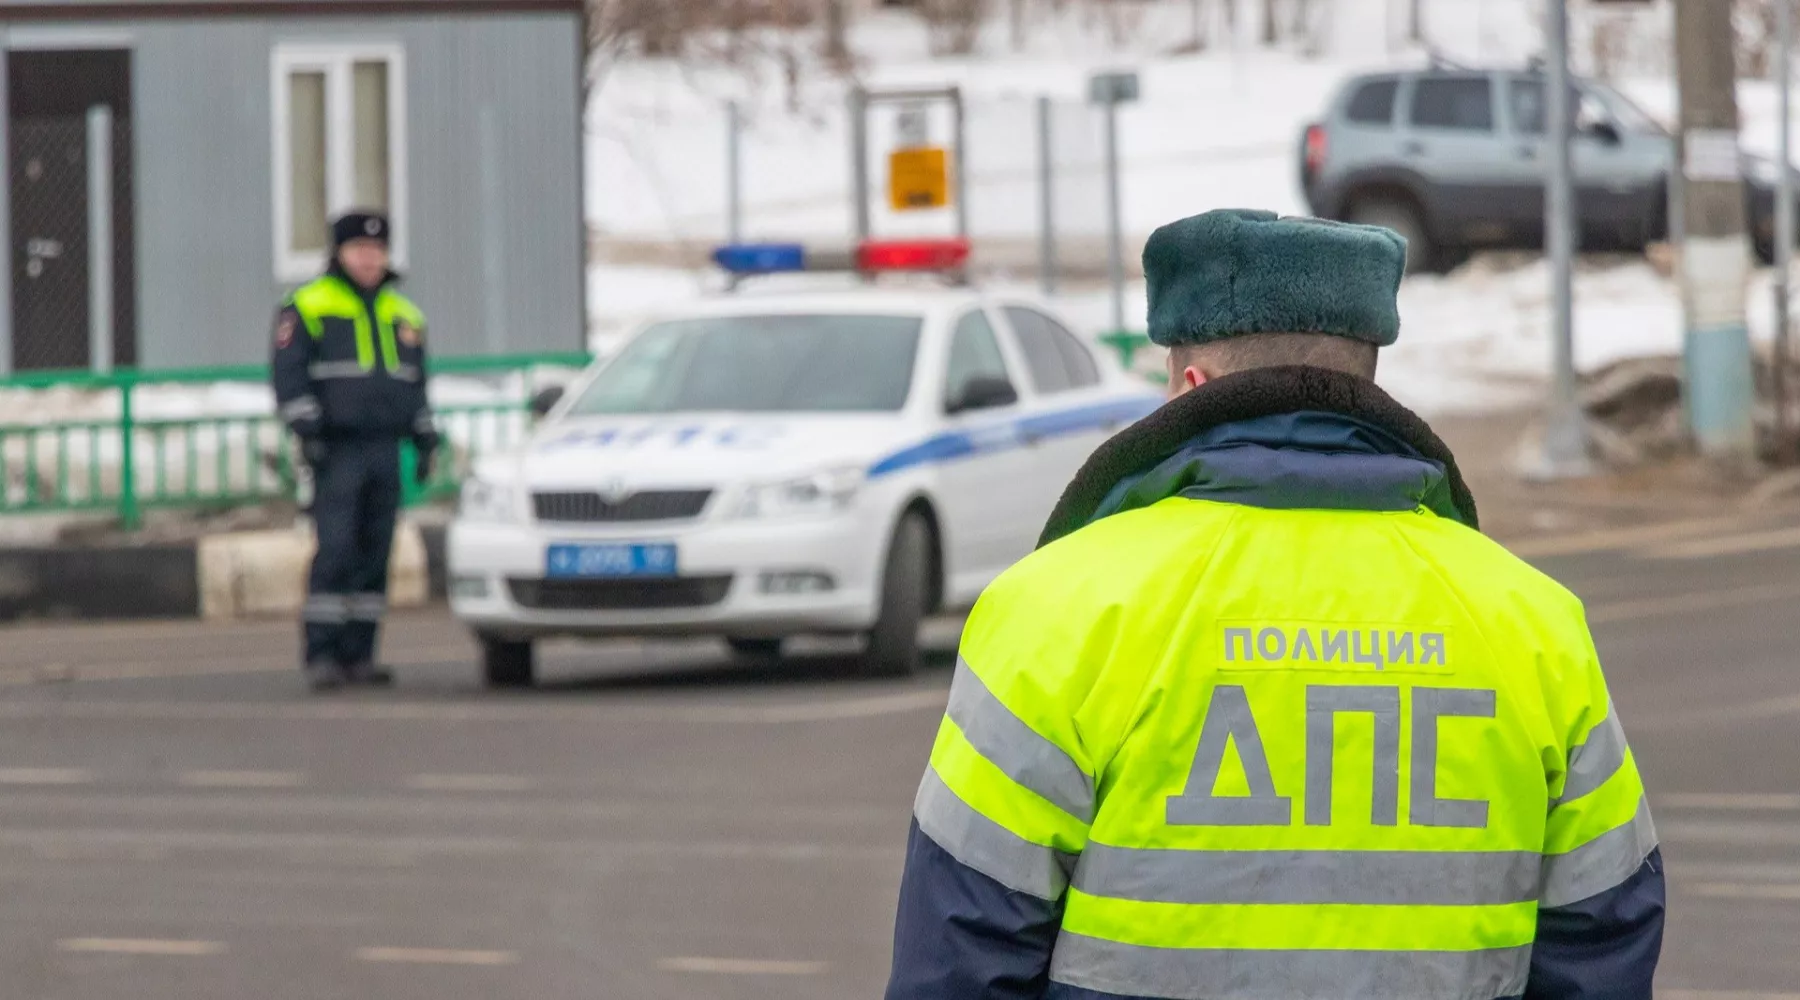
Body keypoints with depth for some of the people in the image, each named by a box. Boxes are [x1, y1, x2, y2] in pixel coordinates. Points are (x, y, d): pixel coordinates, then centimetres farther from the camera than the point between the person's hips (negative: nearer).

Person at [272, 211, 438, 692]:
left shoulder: (403, 315, 19)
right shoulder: (307, 308, 1)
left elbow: (416, 386, 24)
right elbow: (290, 377, -6)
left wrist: (425, 442, 17)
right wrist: (306, 430, -16)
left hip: (385, 451, 6)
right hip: (336, 452, -6)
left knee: (375, 556, 2)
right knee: (335, 550, -14)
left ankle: (358, 653, 6)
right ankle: (320, 654, -13)